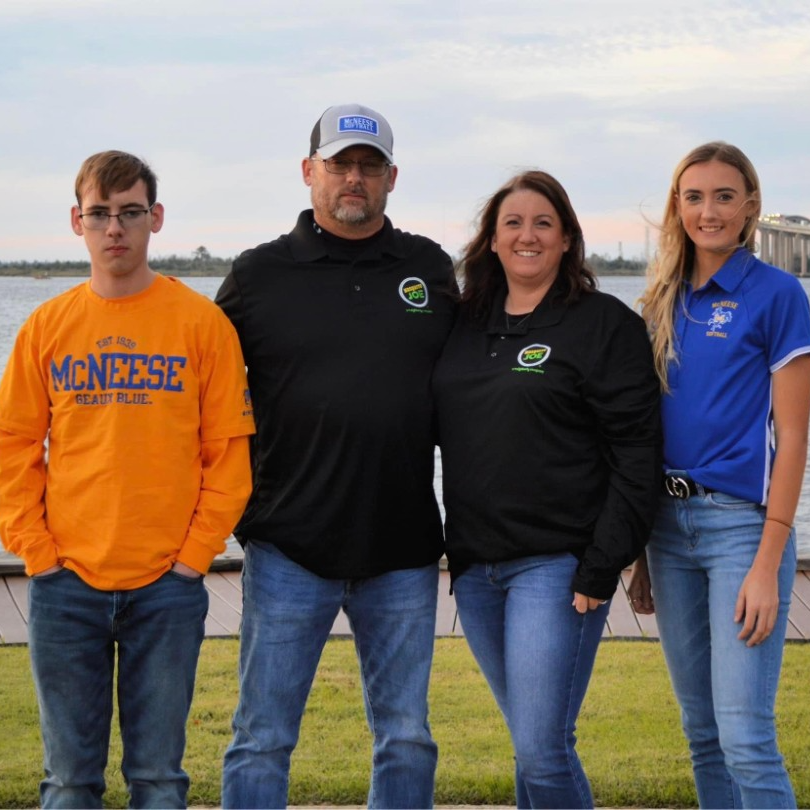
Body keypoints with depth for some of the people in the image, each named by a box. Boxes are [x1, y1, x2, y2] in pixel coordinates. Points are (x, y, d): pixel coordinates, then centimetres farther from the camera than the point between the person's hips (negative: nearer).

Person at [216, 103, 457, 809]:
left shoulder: (432, 270, 9)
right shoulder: (260, 274, 3)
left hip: (404, 550, 2)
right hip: (289, 547, -2)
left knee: (407, 741, 9)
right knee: (263, 740, 1)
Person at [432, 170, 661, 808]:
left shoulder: (606, 325, -5)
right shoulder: (466, 326, 12)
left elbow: (635, 455, -10)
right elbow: (445, 432, 19)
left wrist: (603, 566, -15)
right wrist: (459, 552, 7)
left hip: (556, 565, -6)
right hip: (475, 566, 6)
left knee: (542, 750, -10)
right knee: (533, 742, 13)